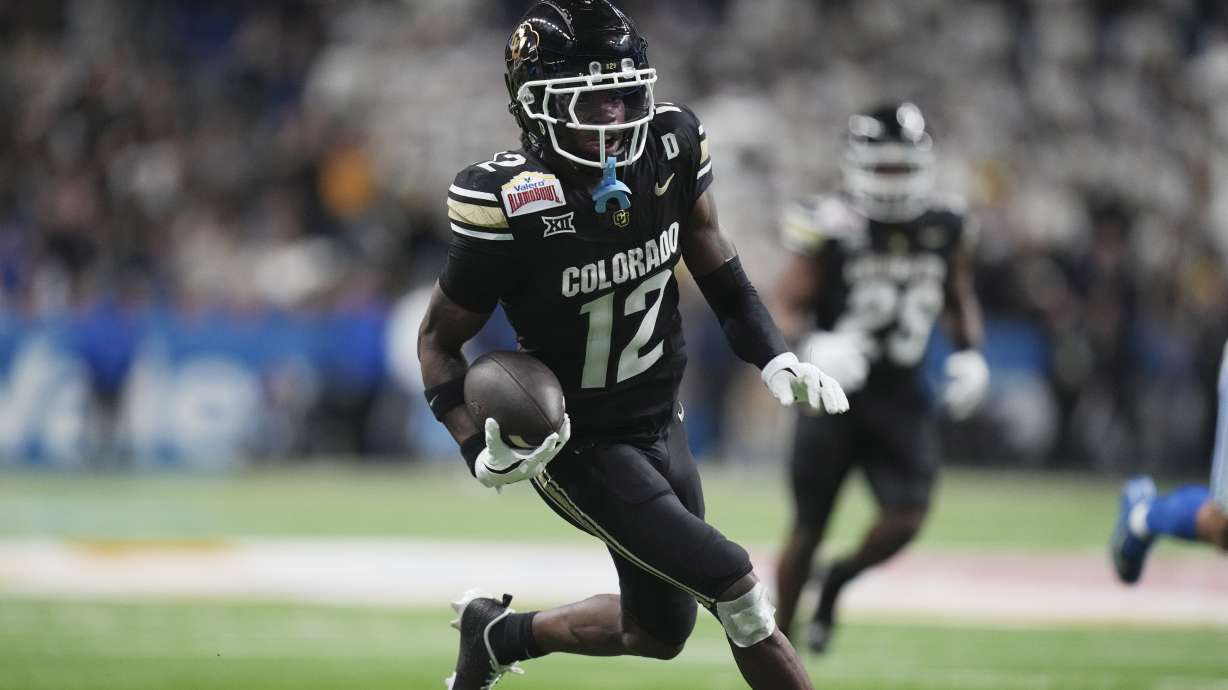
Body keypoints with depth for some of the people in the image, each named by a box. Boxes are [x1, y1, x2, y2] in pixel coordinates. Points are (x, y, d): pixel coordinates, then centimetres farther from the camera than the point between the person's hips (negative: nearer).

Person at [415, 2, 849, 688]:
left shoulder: (671, 149, -10)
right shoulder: (510, 204, -25)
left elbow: (718, 271, 7)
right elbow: (440, 342, -12)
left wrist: (776, 358, -7)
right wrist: (481, 452, -27)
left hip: (659, 420, 7)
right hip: (576, 446, -7)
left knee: (660, 631, 17)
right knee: (734, 584, -15)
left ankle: (499, 633, 40)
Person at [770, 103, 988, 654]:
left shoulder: (946, 230, 2)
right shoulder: (829, 227, -11)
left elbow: (960, 303, 18)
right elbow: (786, 306, -9)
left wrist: (970, 354, 1)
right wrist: (813, 345, -28)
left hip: (900, 398, 3)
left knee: (904, 520, -12)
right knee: (808, 529, 3)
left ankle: (838, 581, 20)